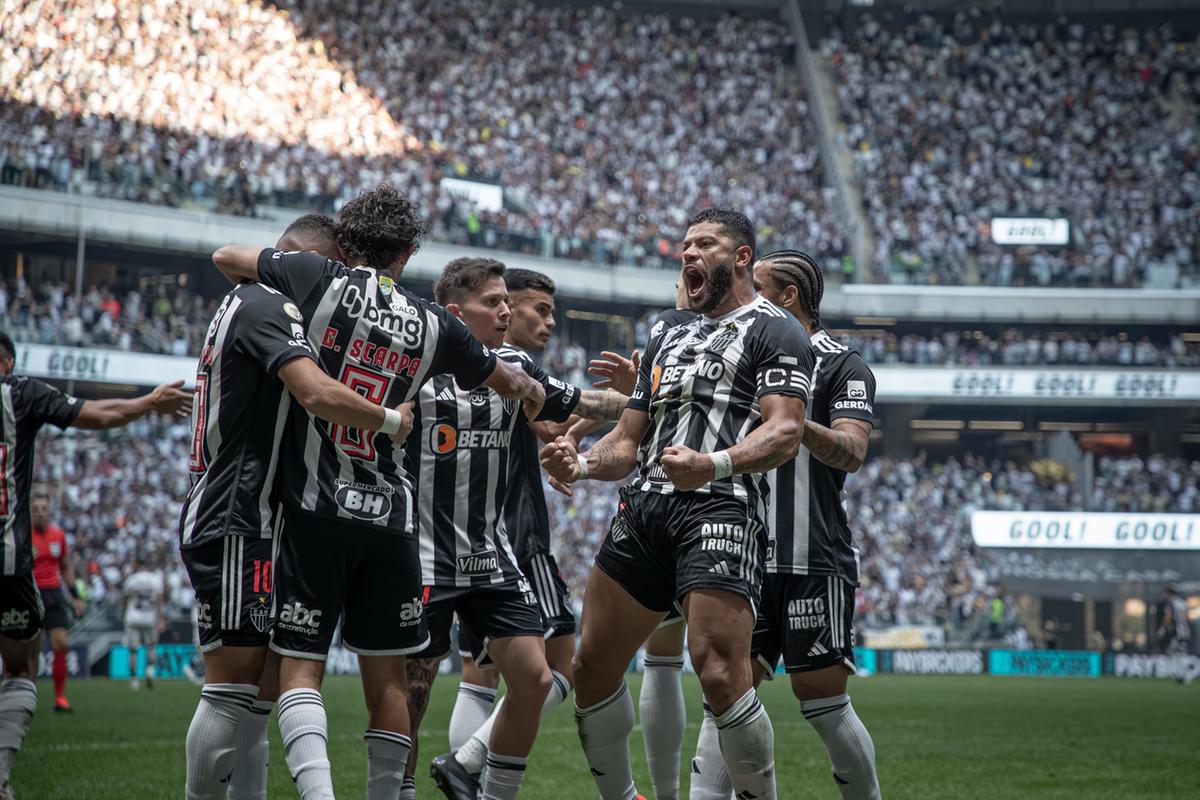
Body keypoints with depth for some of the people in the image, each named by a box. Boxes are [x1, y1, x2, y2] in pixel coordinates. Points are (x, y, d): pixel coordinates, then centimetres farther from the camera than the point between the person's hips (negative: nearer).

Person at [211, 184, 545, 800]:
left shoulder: (321, 280, -2)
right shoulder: (432, 325, 7)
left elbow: (225, 257, 12)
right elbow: (509, 381, 24)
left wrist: (267, 286, 31)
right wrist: (531, 391, 48)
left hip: (315, 511, -2)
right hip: (390, 517, 2)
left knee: (300, 667, -3)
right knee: (386, 678, 11)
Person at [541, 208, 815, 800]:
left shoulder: (774, 331, 4)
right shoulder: (670, 340, 29)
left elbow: (785, 435, -11)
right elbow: (627, 442, 26)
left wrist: (713, 465, -29)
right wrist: (579, 465, 4)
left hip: (720, 508, -8)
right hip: (644, 508, 8)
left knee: (719, 675, -21)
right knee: (593, 668, 6)